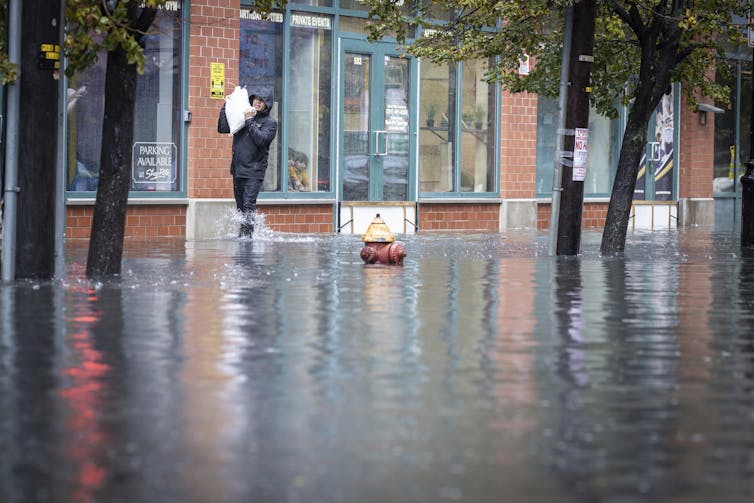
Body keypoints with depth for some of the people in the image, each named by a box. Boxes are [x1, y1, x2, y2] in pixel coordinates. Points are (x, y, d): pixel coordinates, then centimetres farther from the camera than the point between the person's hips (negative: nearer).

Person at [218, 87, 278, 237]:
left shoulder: (270, 123, 0)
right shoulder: (242, 116, 15)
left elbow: (261, 139, -17)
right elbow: (222, 128, 10)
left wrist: (250, 121, -15)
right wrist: (226, 107, 6)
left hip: (254, 171, -5)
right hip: (237, 169, 5)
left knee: (249, 205, -15)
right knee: (240, 206, 10)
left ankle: (246, 234, -14)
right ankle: (242, 235, 18)